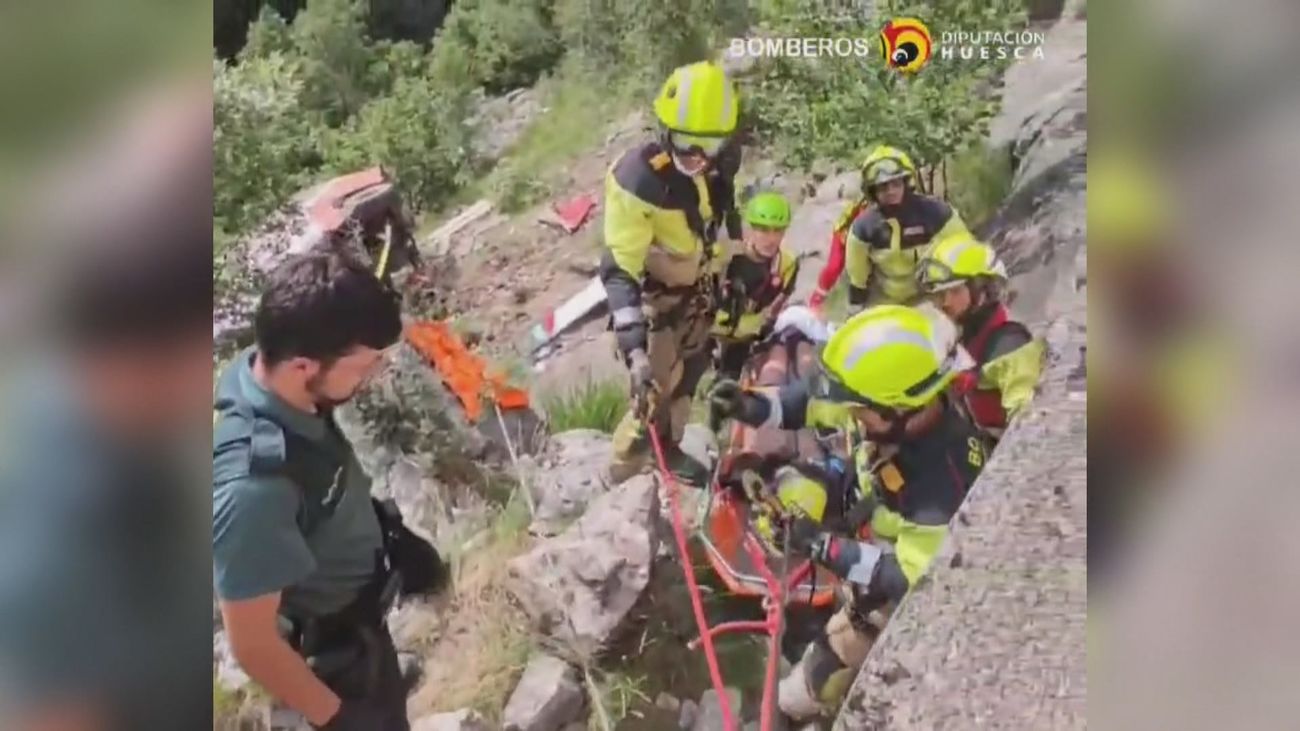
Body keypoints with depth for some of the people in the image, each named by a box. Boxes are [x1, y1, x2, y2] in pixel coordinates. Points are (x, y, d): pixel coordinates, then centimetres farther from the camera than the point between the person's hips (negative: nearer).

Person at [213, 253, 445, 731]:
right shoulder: (253, 488, -43)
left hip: (353, 604, 7)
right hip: (333, 643, -6)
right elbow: (252, 643, -31)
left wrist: (392, 535, 12)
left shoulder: (263, 375, -19)